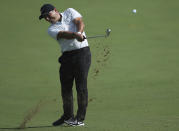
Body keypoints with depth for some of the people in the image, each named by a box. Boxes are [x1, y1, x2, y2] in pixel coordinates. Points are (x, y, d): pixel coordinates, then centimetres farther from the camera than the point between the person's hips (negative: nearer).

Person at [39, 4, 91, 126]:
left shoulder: (70, 12, 9)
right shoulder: (52, 29, 5)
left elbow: (80, 22, -7)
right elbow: (63, 34, -15)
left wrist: (79, 33, -29)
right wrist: (76, 35, -34)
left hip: (82, 52, -3)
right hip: (67, 56, 3)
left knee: (81, 86, -7)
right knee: (65, 87, 5)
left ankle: (80, 118, -4)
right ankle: (68, 116, 22)